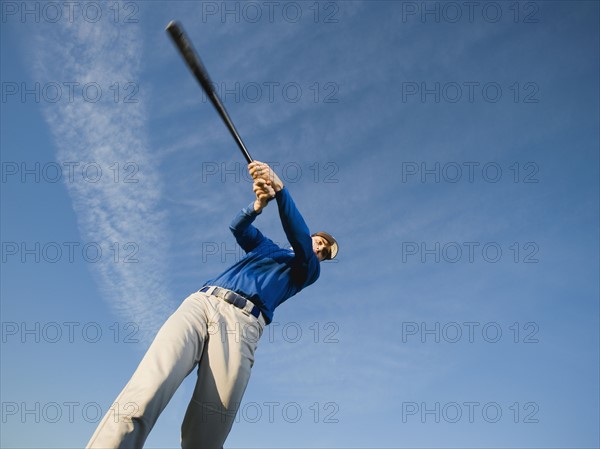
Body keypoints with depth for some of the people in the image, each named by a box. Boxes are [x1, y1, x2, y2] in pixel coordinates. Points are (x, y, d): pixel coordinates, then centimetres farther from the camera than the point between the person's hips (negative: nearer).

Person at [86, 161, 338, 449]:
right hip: (201, 302, 3)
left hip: (243, 323, -2)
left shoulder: (308, 268, 24)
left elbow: (299, 237, 4)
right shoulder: (266, 246, 34)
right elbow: (238, 227, 15)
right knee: (143, 396, -21)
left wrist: (279, 187, -10)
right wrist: (259, 205, -7)